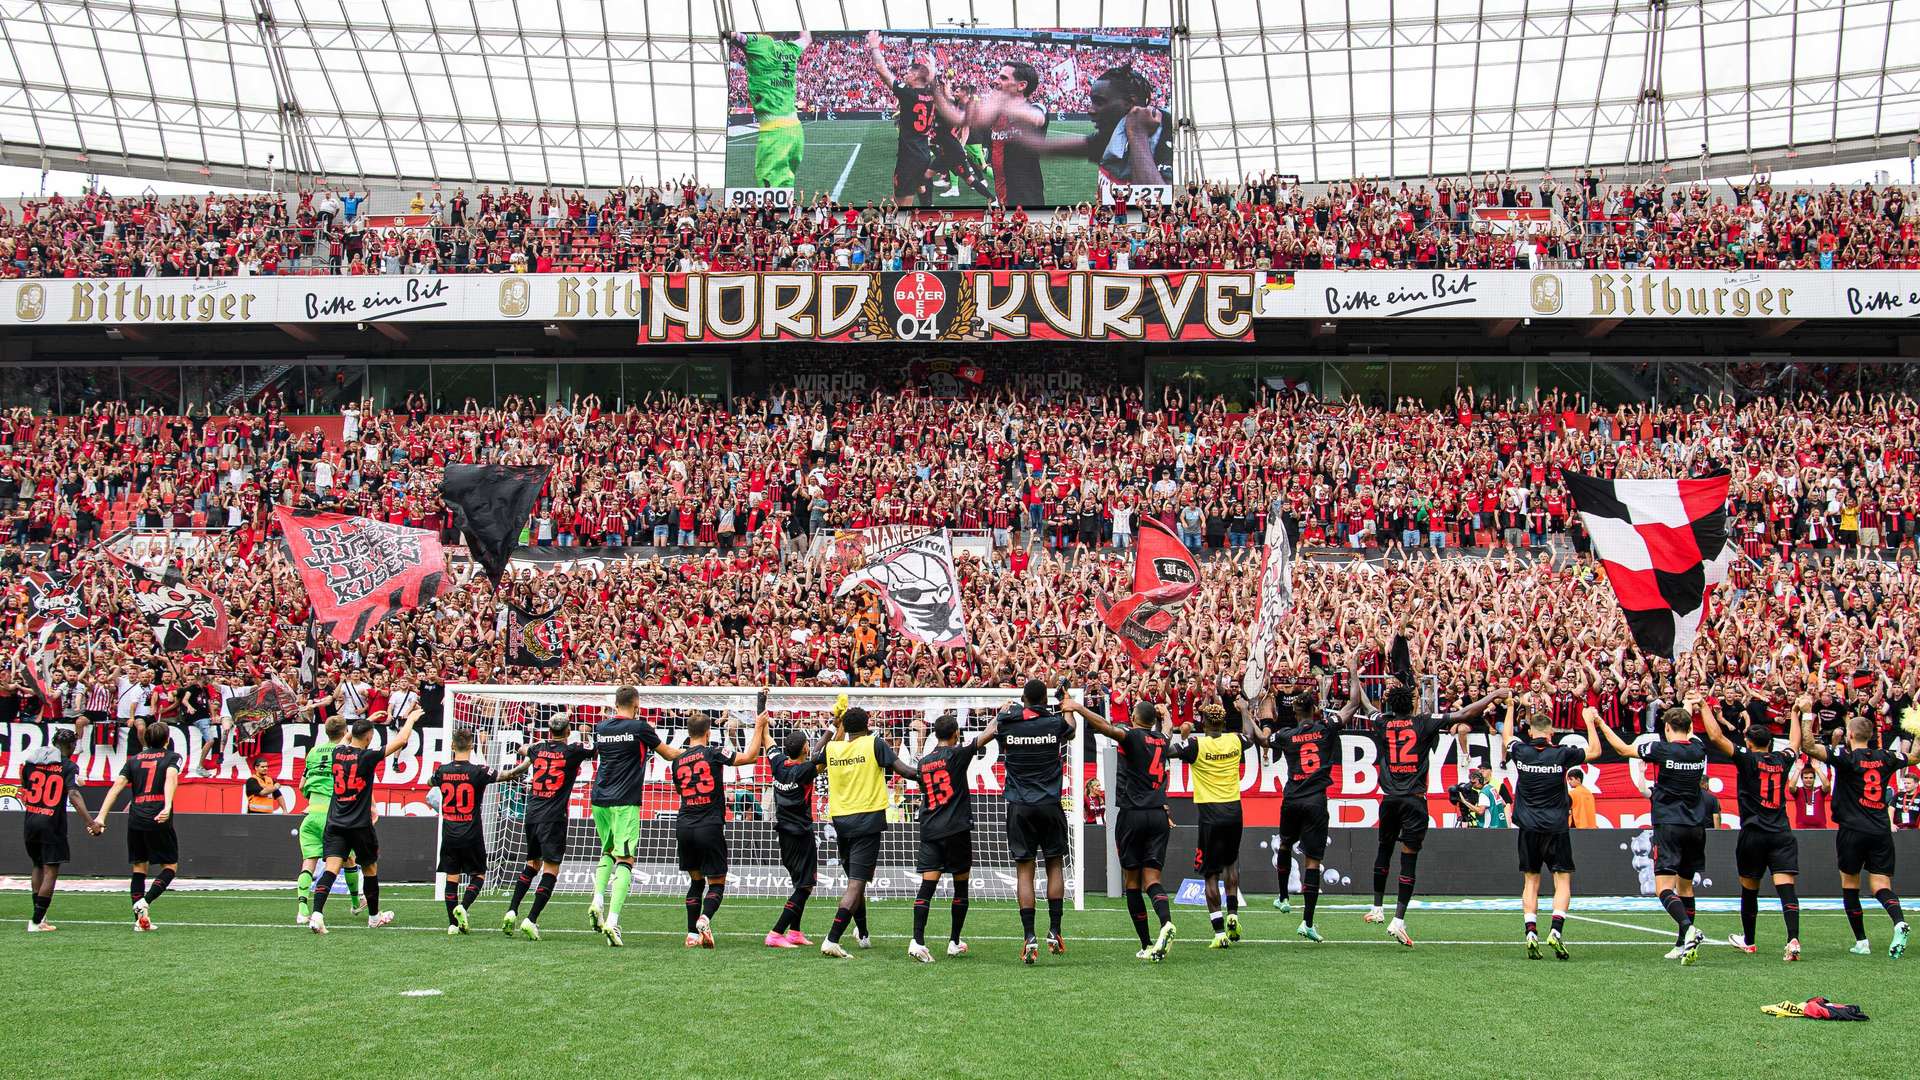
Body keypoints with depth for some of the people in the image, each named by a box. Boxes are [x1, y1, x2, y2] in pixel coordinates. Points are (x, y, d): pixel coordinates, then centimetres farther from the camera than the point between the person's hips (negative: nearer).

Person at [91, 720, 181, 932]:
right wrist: (167, 806, -29)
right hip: (159, 820, -4)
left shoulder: (134, 760, 16)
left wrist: (101, 815, -3)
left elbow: (117, 785, 4)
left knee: (139, 867, 13)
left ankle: (141, 920, 8)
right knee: (170, 865, 9)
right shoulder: (171, 757, 6)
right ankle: (145, 901, -13)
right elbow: (171, 778, -16)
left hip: (135, 819, 4)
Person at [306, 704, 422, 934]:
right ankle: (374, 917, 30)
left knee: (330, 868, -8)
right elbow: (401, 740, -9)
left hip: (335, 823, 3)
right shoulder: (367, 757, -12)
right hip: (360, 826, -3)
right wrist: (411, 719, 7)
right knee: (371, 868, 16)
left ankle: (317, 914, -28)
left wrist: (364, 723, 42)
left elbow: (347, 737, 29)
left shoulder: (338, 752, 3)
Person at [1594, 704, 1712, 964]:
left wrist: (1601, 724, 16)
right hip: (1695, 826, 6)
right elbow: (1690, 735, 31)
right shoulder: (1698, 749, 5)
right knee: (1685, 886, 16)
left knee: (1664, 886, -10)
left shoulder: (1662, 749, -9)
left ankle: (1688, 929, -33)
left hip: (1669, 825, -6)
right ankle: (1683, 945, 19)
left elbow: (1623, 749, 3)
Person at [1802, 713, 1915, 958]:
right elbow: (1914, 757, 26)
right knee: (1881, 884, 1)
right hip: (1881, 831, 4)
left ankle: (1861, 941, 9)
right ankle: (1899, 922, -28)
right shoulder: (1885, 757, 7)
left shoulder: (1847, 757, -8)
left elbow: (1810, 747, -20)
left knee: (1850, 883, 10)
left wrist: (1807, 715, -14)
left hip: (1853, 830, -4)